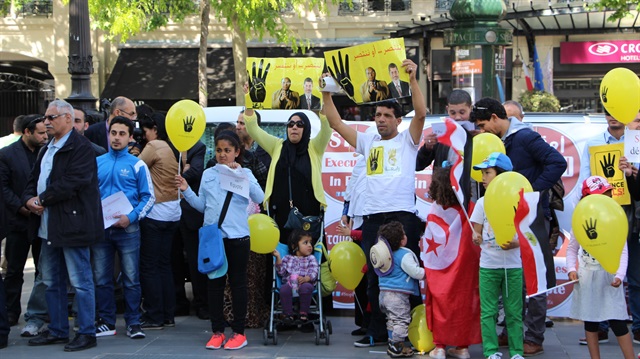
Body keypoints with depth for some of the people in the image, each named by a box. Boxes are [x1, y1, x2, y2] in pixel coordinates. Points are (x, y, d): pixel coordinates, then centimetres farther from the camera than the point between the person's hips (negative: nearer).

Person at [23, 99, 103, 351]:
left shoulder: (81, 148, -12)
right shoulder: (47, 150, 19)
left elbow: (73, 183, -23)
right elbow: (34, 180, 19)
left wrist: (42, 199, -15)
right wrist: (29, 198, -3)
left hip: (73, 224, -10)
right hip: (49, 226, 10)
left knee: (80, 281, -4)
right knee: (52, 282, 15)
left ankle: (86, 333, 3)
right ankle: (57, 331, 25)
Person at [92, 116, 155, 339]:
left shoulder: (137, 165, 1)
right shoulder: (97, 163, 10)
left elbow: (148, 197, -1)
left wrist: (131, 217, -14)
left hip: (127, 228, -3)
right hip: (100, 228, 3)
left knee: (131, 279, 0)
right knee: (101, 279, 7)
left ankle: (133, 323, 8)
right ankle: (106, 322, 16)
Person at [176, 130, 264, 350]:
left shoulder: (245, 174, 0)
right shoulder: (208, 174, 9)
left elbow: (259, 198, -16)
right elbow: (202, 206, 11)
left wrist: (240, 175, -21)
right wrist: (186, 191, -1)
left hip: (237, 236, -3)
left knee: (238, 283, 4)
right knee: (214, 283, 7)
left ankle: (239, 332, 11)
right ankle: (217, 331, 15)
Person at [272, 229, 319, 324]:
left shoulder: (311, 258, 14)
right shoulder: (287, 258, 18)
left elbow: (314, 272, -1)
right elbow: (281, 272, 8)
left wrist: (306, 278, -22)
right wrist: (278, 258, -2)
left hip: (305, 283, -1)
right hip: (289, 283, 1)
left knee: (306, 287, -36)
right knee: (284, 289, -32)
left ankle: (304, 313, -25)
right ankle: (288, 314, -26)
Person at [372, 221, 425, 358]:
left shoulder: (386, 253, 8)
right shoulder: (404, 255, -18)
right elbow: (416, 272, -17)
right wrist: (427, 272, -2)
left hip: (384, 293, 9)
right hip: (398, 295, -9)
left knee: (392, 320, 19)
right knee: (401, 320, -3)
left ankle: (392, 344, 25)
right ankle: (396, 347, -4)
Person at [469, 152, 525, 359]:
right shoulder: (482, 203, 5)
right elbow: (476, 234, 6)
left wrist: (514, 244, -19)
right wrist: (476, 239, -17)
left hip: (513, 265, -1)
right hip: (488, 264, 2)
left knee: (514, 311, 4)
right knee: (488, 311, 1)